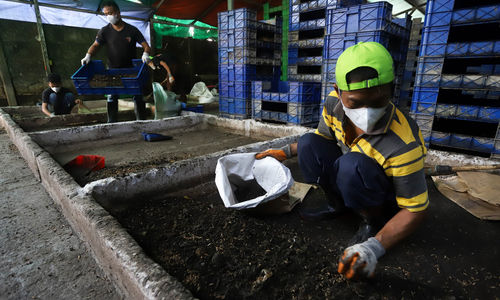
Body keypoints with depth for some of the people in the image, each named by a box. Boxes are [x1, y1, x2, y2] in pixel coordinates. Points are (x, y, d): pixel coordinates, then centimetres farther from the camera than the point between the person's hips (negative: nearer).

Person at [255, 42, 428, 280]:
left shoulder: (403, 145, -36)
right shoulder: (334, 103, -21)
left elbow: (415, 211, -24)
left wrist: (375, 246, -37)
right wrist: (286, 152, -4)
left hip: (388, 200, -5)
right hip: (349, 180, 5)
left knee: (353, 164, -38)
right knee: (308, 144, -17)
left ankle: (374, 224, -7)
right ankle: (339, 206, 2)